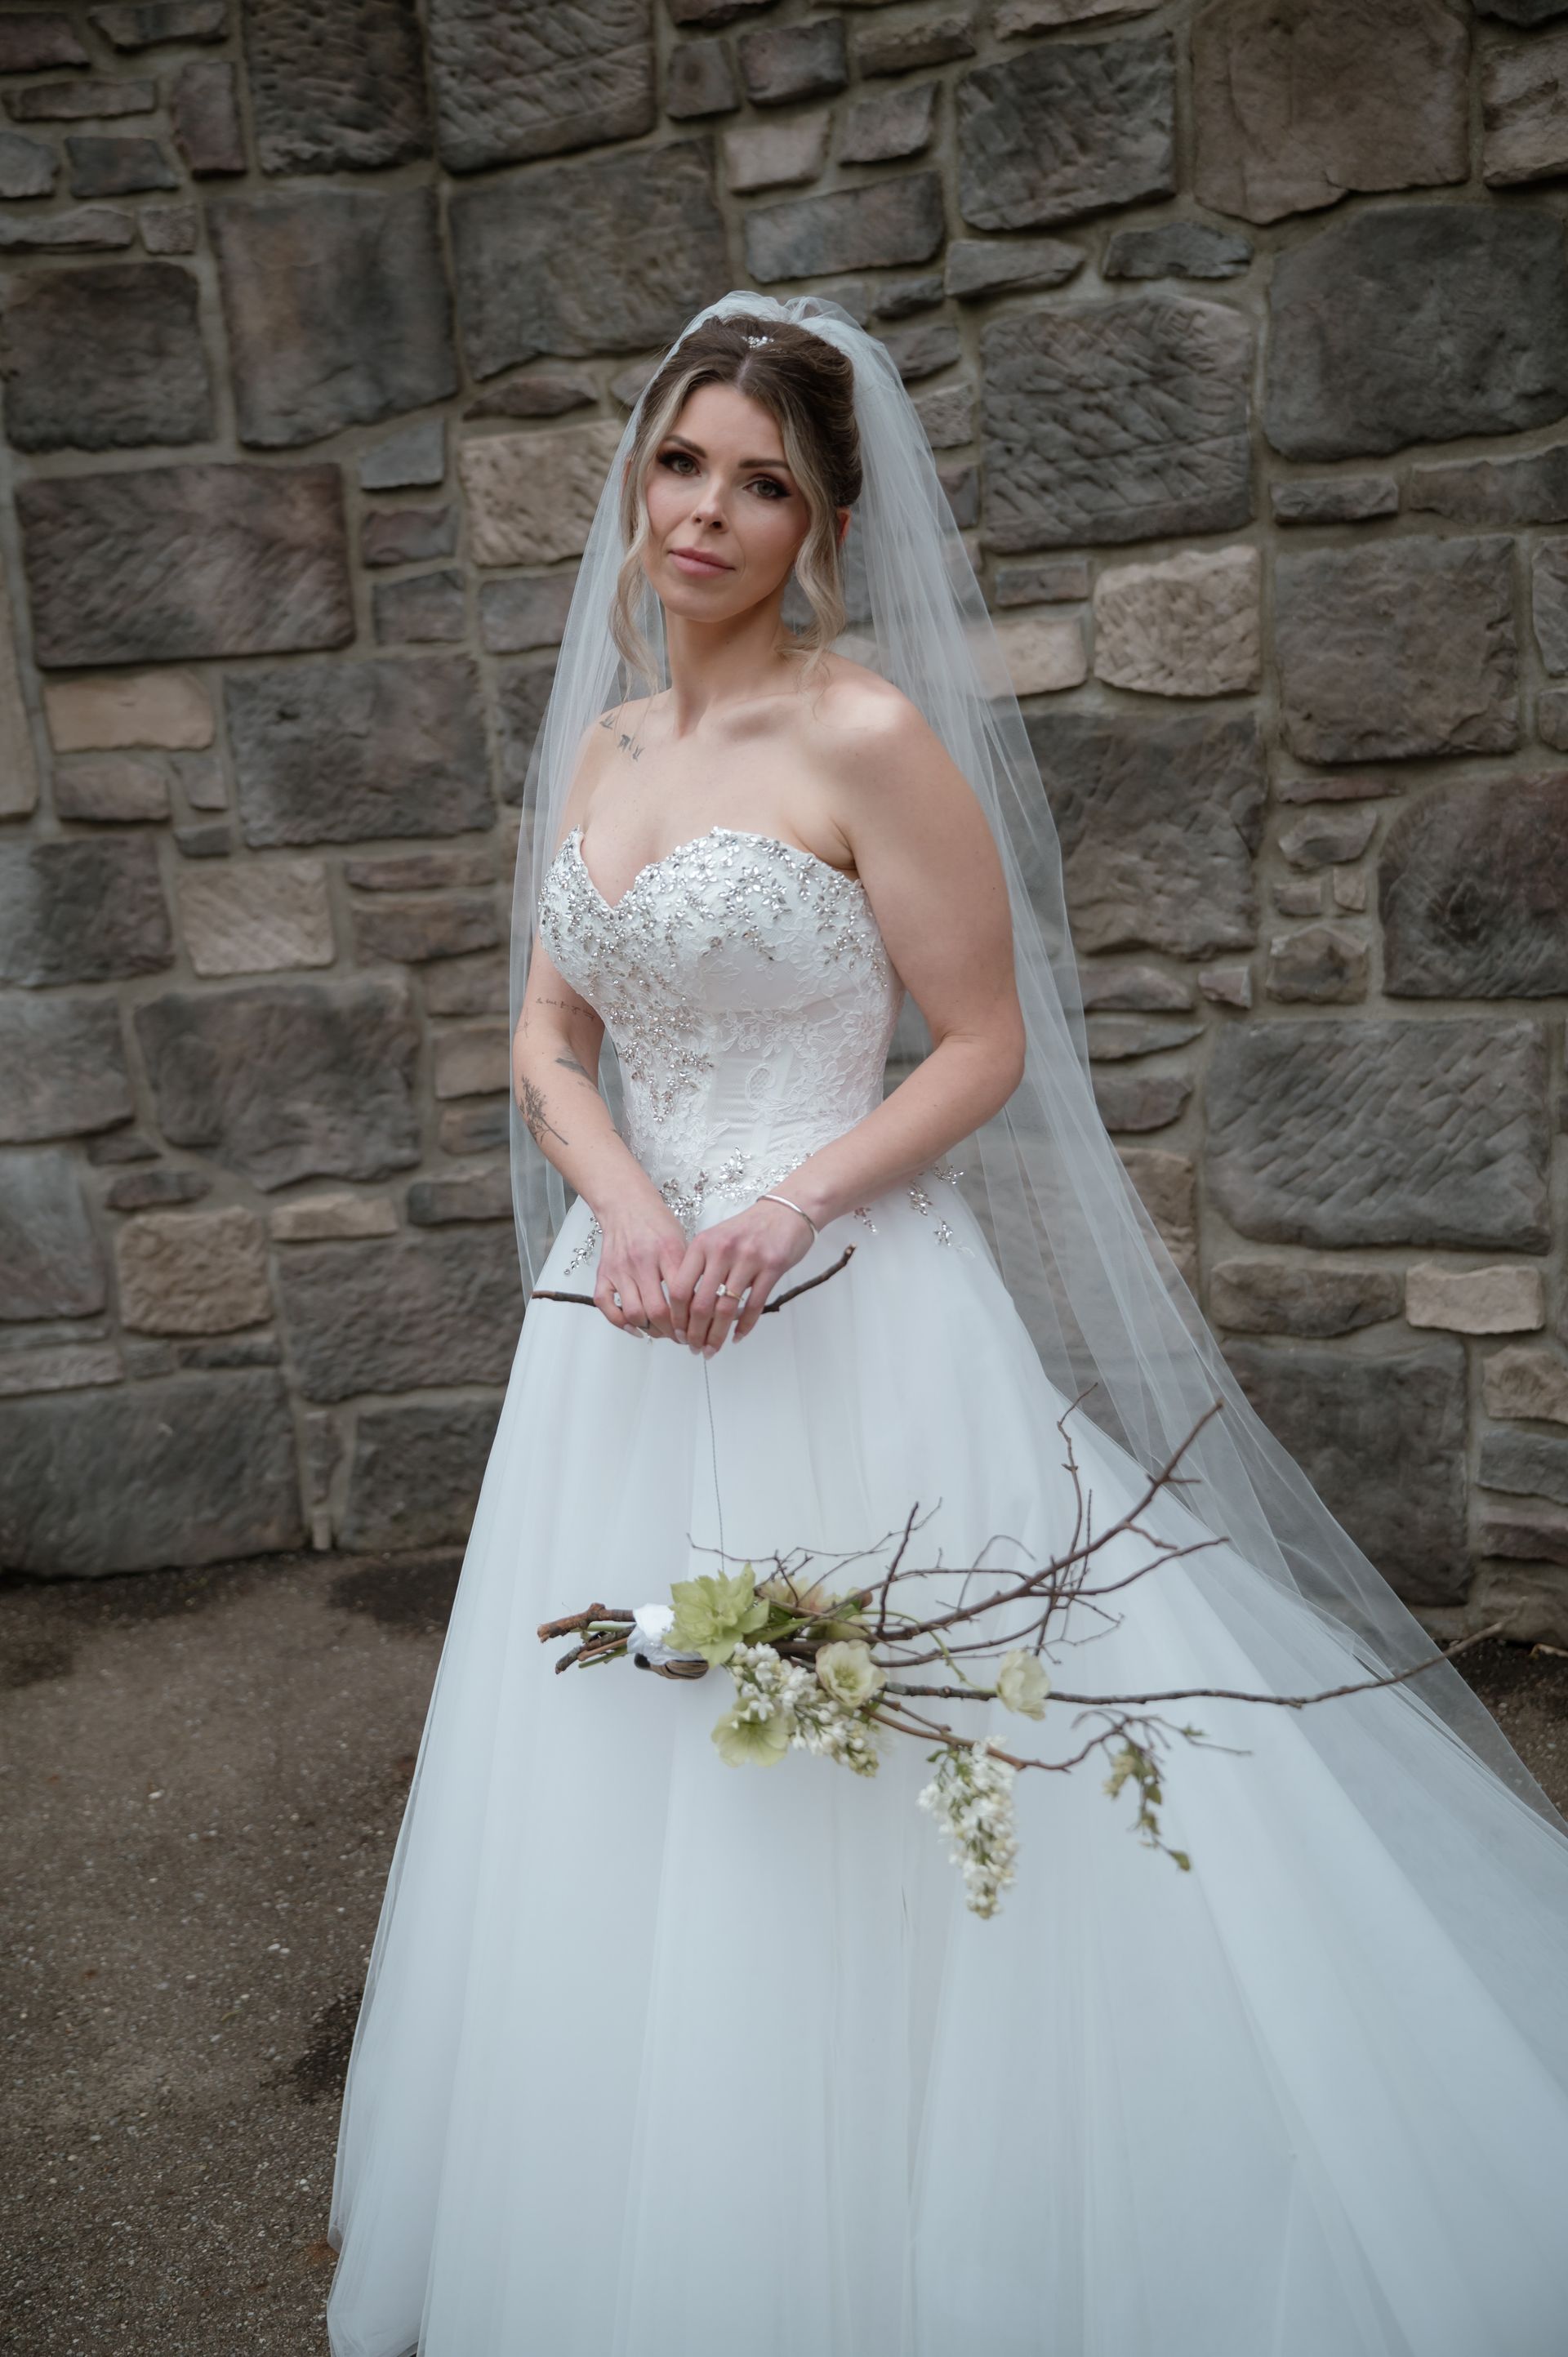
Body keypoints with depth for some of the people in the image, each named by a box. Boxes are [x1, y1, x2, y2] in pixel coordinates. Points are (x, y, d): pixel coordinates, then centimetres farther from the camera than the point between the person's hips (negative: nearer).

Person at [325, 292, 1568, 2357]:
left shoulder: (869, 733, -11)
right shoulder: (602, 743, 9)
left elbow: (985, 1045, -9)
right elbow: (549, 1038, 10)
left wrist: (790, 1206, -21)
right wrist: (626, 1204, -10)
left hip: (849, 1314, -6)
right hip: (629, 1314, 7)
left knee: (870, 1786, 2)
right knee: (639, 1782, 16)